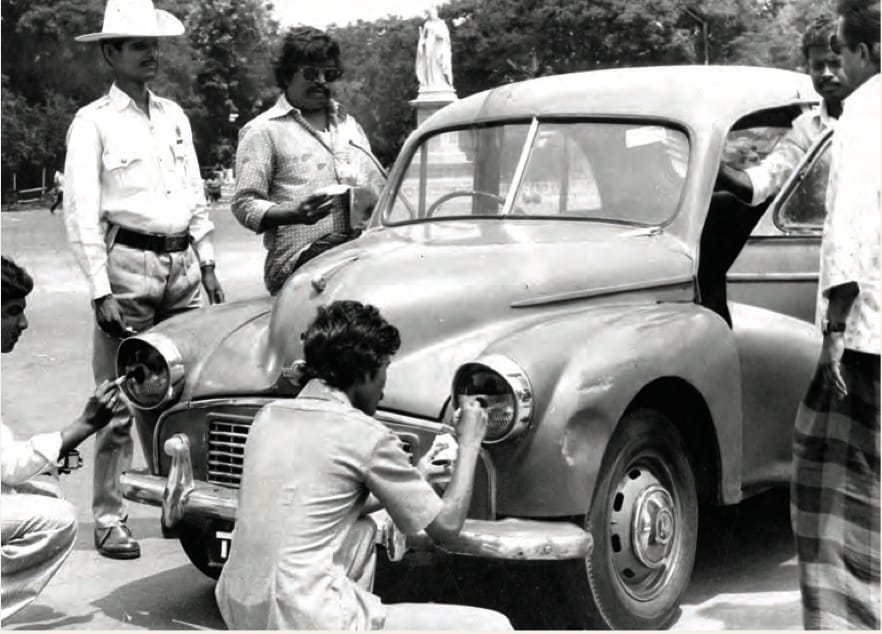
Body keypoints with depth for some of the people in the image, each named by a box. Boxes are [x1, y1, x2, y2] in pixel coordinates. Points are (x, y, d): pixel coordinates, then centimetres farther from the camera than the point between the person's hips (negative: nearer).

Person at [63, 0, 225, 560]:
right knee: (120, 401, -4)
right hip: (129, 265, -5)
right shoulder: (93, 122, -2)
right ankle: (109, 519, 3)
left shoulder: (174, 115, 15)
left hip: (183, 262, 5)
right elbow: (82, 213, -7)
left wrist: (208, 264, 15)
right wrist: (101, 291, -13)